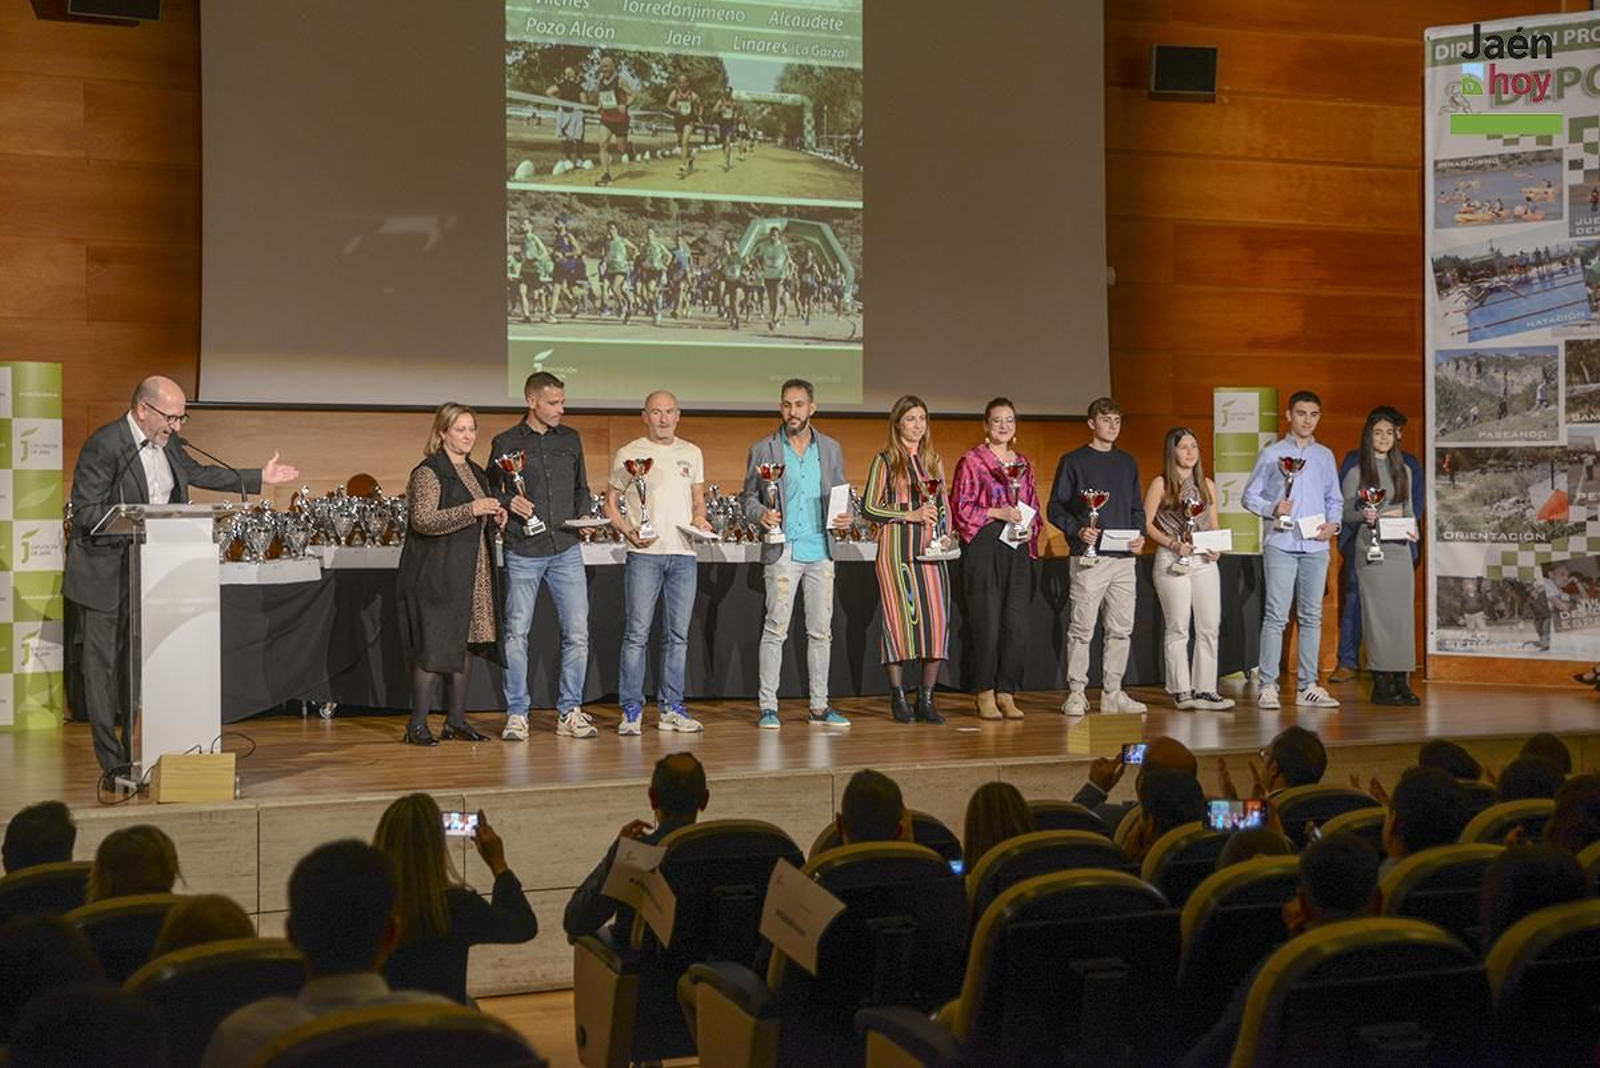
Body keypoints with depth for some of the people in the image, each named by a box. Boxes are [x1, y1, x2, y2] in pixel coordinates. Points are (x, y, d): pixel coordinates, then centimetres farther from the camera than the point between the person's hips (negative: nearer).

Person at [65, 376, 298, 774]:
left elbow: (198, 473, 23)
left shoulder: (166, 442, 5)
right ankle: (113, 764, 5)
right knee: (105, 666, 0)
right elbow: (85, 512, -20)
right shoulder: (104, 446, -18)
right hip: (105, 575, -7)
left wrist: (259, 478, 24)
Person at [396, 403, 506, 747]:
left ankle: (456, 719, 17)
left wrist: (496, 519, 6)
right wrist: (471, 510, -25)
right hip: (435, 573, -8)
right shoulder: (429, 472, -9)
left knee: (459, 645, 10)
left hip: (469, 573, 8)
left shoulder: (475, 473, 16)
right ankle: (417, 725, -2)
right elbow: (423, 520, -20)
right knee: (432, 647, -7)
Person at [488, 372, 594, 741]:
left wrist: (583, 517, 2)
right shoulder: (505, 443, 2)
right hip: (523, 552, -3)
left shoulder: (571, 439, 12)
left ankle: (569, 712, 10)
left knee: (577, 633, -1)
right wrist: (508, 502, -13)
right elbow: (488, 490, 7)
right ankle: (516, 715, 9)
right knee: (517, 634, 0)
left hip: (566, 549, 3)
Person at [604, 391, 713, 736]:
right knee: (637, 633, -4)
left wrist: (700, 519, 1)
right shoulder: (628, 454, 2)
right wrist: (629, 531, -13)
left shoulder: (691, 454, 14)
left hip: (683, 553, 4)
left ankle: (672, 709, 14)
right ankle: (631, 710, 2)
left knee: (678, 634, 7)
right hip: (644, 553, -4)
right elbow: (610, 504, 3)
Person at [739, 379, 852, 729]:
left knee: (821, 630, 6)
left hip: (821, 550, 3)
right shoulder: (763, 450, 4)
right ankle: (768, 706, 1)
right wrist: (760, 515, -15)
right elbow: (748, 496, 6)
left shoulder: (830, 449, 12)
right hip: (782, 551, -3)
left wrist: (845, 517, -4)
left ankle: (820, 706, 12)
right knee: (775, 629, -5)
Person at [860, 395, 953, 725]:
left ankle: (926, 699, 6)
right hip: (896, 546, -4)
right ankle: (898, 698, 5)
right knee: (899, 617, -5)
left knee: (937, 619, -2)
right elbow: (869, 507, -3)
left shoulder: (933, 460, 16)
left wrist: (946, 535, 4)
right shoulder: (885, 461, 2)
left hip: (930, 547, 4)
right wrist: (911, 515, -10)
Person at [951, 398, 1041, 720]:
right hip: (984, 547, -5)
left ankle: (1006, 693, 8)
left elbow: (1033, 507, 21)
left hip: (1017, 548, 5)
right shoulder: (971, 460, 1)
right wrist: (997, 513, -13)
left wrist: (1030, 530, 2)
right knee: (987, 622, -5)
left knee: (1016, 623, 0)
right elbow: (960, 505, -4)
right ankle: (985, 694, 5)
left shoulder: (1023, 463, 17)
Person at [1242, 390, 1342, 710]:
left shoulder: (1325, 456, 15)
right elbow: (1250, 496, 3)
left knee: (1311, 617, 6)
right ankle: (1267, 685, -6)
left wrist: (1333, 524, -1)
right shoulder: (1272, 454, 4)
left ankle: (1307, 686, 11)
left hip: (1316, 547, 4)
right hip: (1281, 544, -4)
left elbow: (1335, 499, 18)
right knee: (1276, 616, -8)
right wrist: (1272, 509, -15)